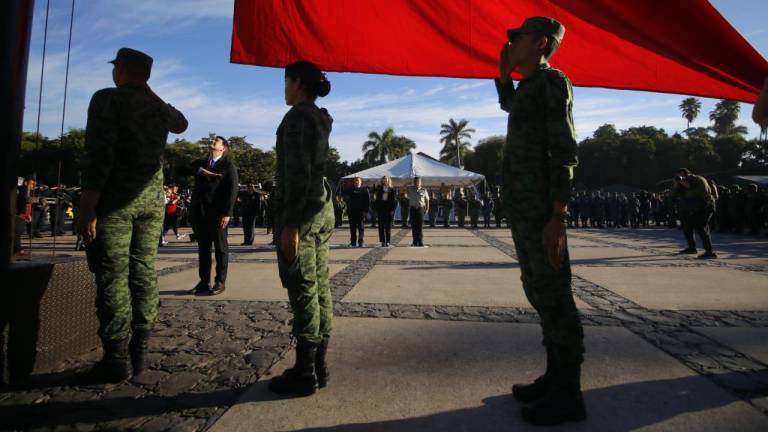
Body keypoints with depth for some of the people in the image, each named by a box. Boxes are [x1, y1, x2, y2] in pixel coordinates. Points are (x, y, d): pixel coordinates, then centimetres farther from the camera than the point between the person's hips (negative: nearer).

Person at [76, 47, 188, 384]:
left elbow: (99, 154, -15)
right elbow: (181, 123, 38)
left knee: (112, 278, -4)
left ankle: (116, 361, -2)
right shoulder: (159, 107, 14)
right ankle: (138, 354, 12)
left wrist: (87, 206, -18)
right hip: (152, 198, 6)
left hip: (115, 198, -6)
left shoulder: (108, 98, -4)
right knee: (144, 274, 6)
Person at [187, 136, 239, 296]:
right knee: (203, 248, 9)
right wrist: (200, 170, -11)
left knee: (220, 248, 2)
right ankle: (204, 281, 16)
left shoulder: (228, 165, 2)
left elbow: (232, 189, -7)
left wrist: (227, 212, -15)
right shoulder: (200, 163, 20)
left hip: (218, 212, -5)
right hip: (200, 211, 5)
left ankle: (220, 282, 8)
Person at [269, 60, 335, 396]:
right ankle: (319, 366, 18)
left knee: (303, 291, -5)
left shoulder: (298, 116, -9)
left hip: (301, 208, -9)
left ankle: (305, 373, 5)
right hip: (323, 206, 9)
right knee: (320, 287, 8)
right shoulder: (321, 119, 19)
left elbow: (297, 173, -17)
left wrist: (290, 224, -19)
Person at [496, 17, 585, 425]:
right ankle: (554, 379, 26)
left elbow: (564, 152, -14)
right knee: (539, 293, 13)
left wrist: (558, 216, -21)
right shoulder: (529, 86, 21)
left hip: (540, 210, -10)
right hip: (522, 208, 10)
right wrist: (503, 72, 28)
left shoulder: (551, 81, -5)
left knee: (554, 297, -5)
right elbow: (508, 105, 46)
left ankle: (567, 395, 7)